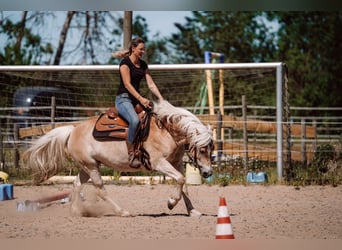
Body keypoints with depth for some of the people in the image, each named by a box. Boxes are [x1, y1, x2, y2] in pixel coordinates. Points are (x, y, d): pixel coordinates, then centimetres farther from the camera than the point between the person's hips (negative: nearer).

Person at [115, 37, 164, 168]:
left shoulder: (143, 65, 14)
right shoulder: (125, 62, -8)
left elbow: (151, 84, 10)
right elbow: (127, 84, -16)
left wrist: (161, 99, -4)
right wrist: (141, 99, -26)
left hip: (137, 99, 8)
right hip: (123, 98, -8)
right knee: (135, 120, -35)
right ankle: (131, 155, -32)